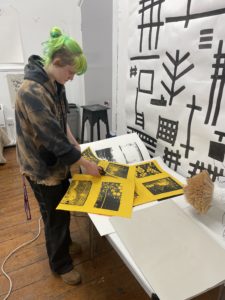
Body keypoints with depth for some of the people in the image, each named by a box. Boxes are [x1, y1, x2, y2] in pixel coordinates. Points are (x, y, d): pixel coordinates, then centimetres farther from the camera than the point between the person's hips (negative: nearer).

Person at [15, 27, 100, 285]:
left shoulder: (54, 83, 0)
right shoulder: (32, 91, -28)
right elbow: (54, 138, -29)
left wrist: (75, 145, 0)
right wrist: (85, 164, -20)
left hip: (58, 159, 8)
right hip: (42, 166, -8)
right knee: (55, 215, 10)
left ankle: (65, 241, 52)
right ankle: (60, 264, 36)